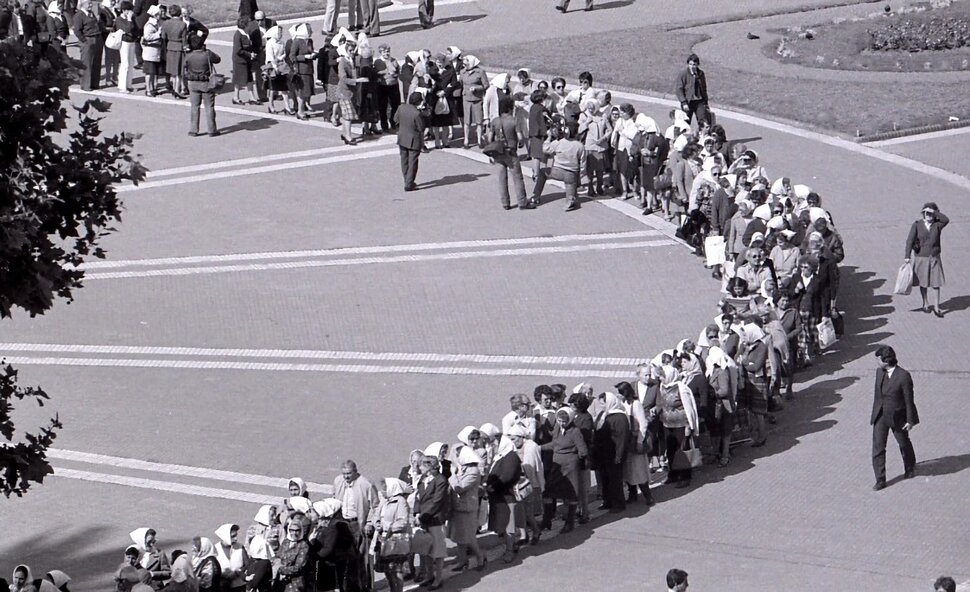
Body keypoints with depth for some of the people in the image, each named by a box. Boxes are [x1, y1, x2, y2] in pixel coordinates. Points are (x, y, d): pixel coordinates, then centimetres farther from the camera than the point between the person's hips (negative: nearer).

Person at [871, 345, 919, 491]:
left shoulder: (903, 376, -21)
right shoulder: (879, 372, -2)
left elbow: (908, 400, -15)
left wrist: (910, 420, -11)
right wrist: (875, 412, 16)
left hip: (897, 417, -4)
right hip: (880, 417, 4)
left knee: (904, 443, 18)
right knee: (877, 447, -2)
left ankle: (910, 468, 44)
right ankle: (880, 480, 2)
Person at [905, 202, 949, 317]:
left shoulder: (937, 225, -2)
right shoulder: (917, 225, -6)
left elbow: (946, 220, -25)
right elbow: (910, 240, -12)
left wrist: (934, 212, -22)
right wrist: (907, 256, -20)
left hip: (935, 259, 0)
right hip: (921, 258, 0)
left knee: (936, 283, -2)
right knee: (923, 283, 13)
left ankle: (936, 308, 4)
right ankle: (925, 303, 33)